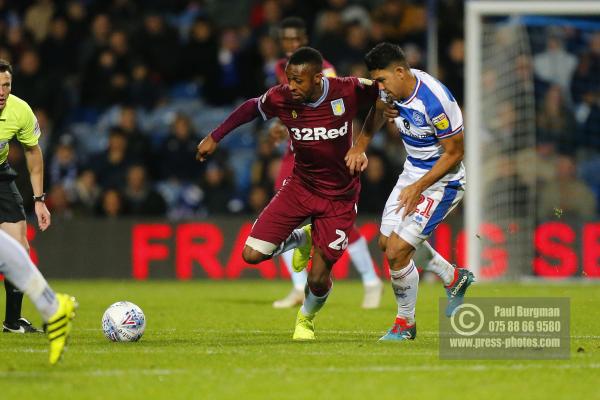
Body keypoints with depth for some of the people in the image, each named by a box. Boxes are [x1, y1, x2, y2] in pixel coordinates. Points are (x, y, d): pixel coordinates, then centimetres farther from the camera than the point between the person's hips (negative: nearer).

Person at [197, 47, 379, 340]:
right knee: (252, 255, -9)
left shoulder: (348, 92, -23)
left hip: (339, 197, -3)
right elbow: (251, 108, 6)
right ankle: (302, 239, 24)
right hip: (300, 186, 3)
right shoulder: (281, 99, -16)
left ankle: (307, 318, 33)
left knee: (318, 279, -5)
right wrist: (215, 137, 8)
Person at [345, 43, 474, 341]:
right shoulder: (393, 89, -7)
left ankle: (405, 323, 9)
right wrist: (359, 148, 7)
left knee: (397, 252, -13)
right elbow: (378, 112, 18)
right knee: (387, 241, 17)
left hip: (442, 179, -9)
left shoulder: (435, 101, -31)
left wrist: (418, 188, -23)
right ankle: (455, 279, 35)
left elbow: (455, 152, -22)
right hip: (413, 171, 9)